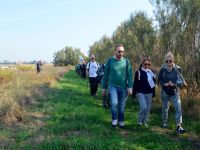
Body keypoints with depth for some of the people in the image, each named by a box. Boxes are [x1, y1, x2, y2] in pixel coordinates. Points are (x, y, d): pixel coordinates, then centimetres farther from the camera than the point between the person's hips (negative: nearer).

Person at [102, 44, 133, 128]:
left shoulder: (126, 61, -2)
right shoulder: (110, 61, -3)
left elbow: (130, 75, -3)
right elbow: (106, 75, 2)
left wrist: (130, 87, -12)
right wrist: (104, 88, 4)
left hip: (123, 87, 1)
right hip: (113, 86, -1)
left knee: (122, 106, 10)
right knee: (114, 103, -19)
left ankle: (121, 121, 31)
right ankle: (114, 119, 5)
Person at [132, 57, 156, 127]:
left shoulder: (151, 72, 7)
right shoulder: (138, 72, -7)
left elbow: (153, 83, 14)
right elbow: (135, 83, -6)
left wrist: (153, 93, 13)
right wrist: (134, 93, -8)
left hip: (149, 93, 5)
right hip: (141, 93, -5)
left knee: (148, 108, 8)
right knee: (144, 107, -13)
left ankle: (145, 122, 23)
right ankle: (139, 121, 8)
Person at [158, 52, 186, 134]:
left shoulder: (177, 69, -8)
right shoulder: (162, 69, -7)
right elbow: (159, 80, 0)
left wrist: (174, 84, -21)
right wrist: (165, 84, -19)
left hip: (175, 92, -1)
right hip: (165, 92, 1)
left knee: (178, 108, -12)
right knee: (165, 108, 14)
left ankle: (179, 126, -10)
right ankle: (165, 122, 36)